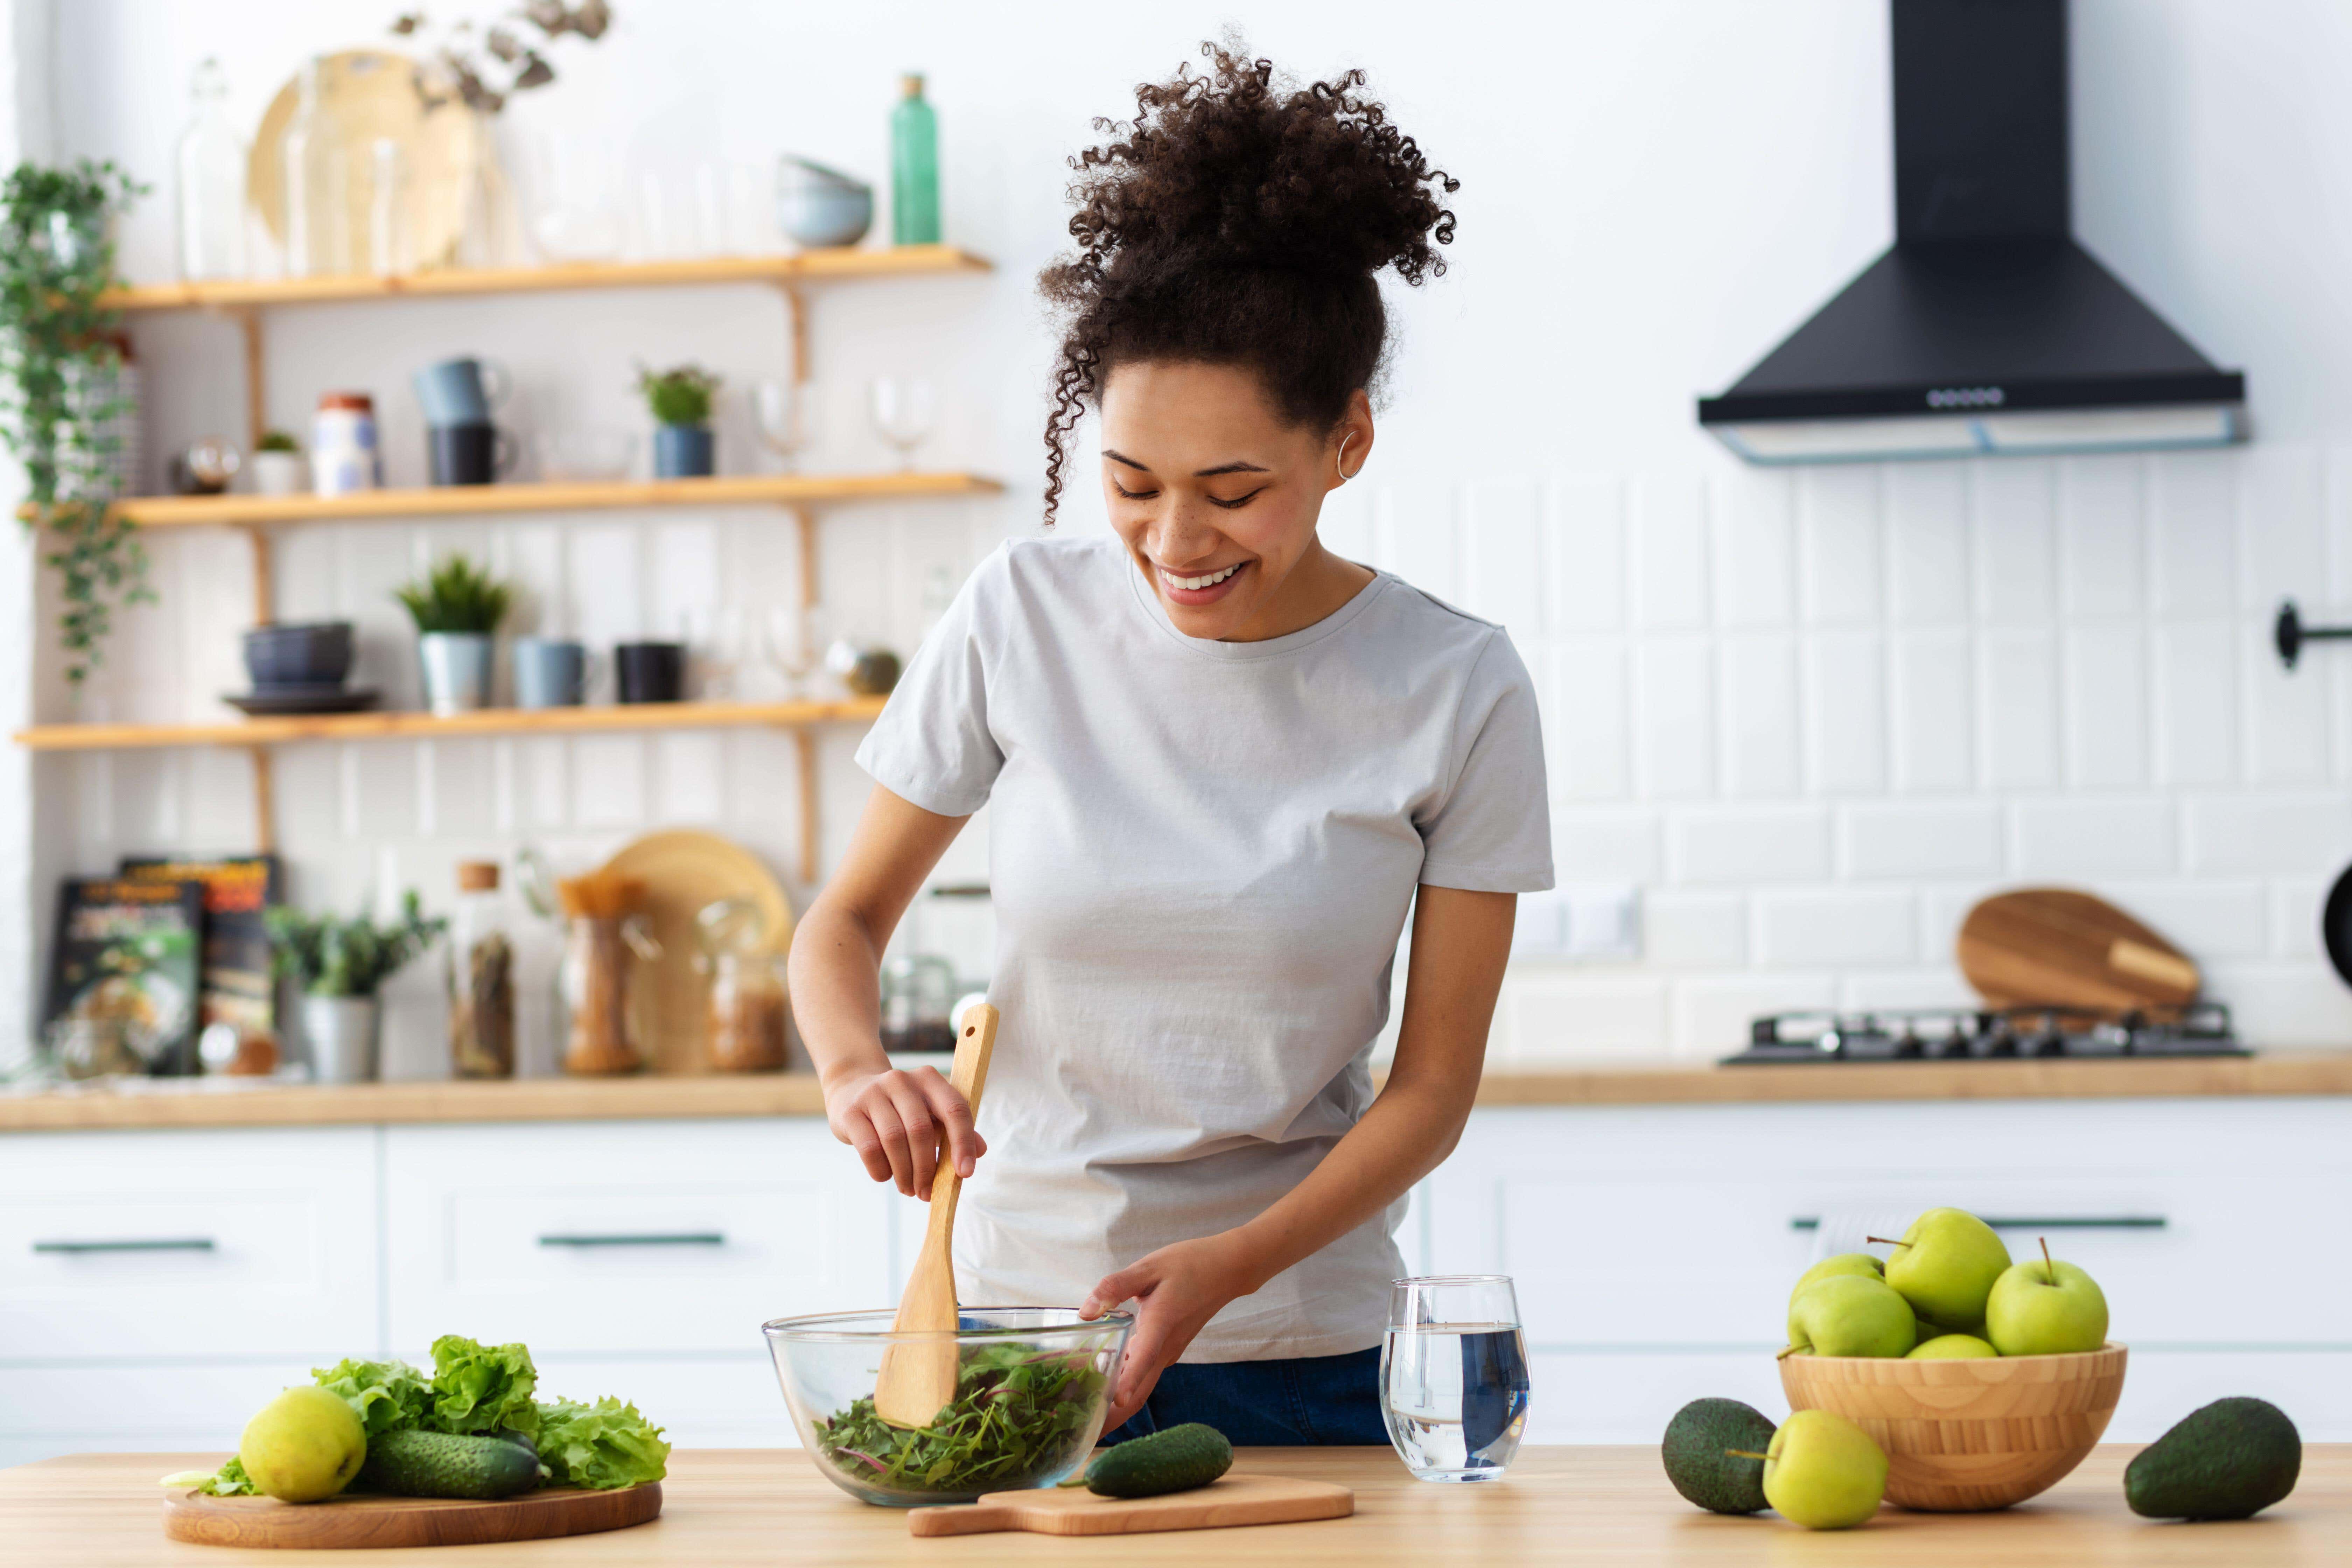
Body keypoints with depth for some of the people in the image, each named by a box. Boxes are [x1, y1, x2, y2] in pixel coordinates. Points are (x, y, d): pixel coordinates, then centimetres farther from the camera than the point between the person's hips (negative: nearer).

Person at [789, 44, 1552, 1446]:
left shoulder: (1458, 692, -9)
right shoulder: (1023, 621, -6)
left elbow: (1434, 1083, -5)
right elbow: (849, 917, 5)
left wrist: (1231, 1265, -20)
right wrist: (855, 1069, -17)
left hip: (1305, 1365, -1)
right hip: (1010, 1318, 1)